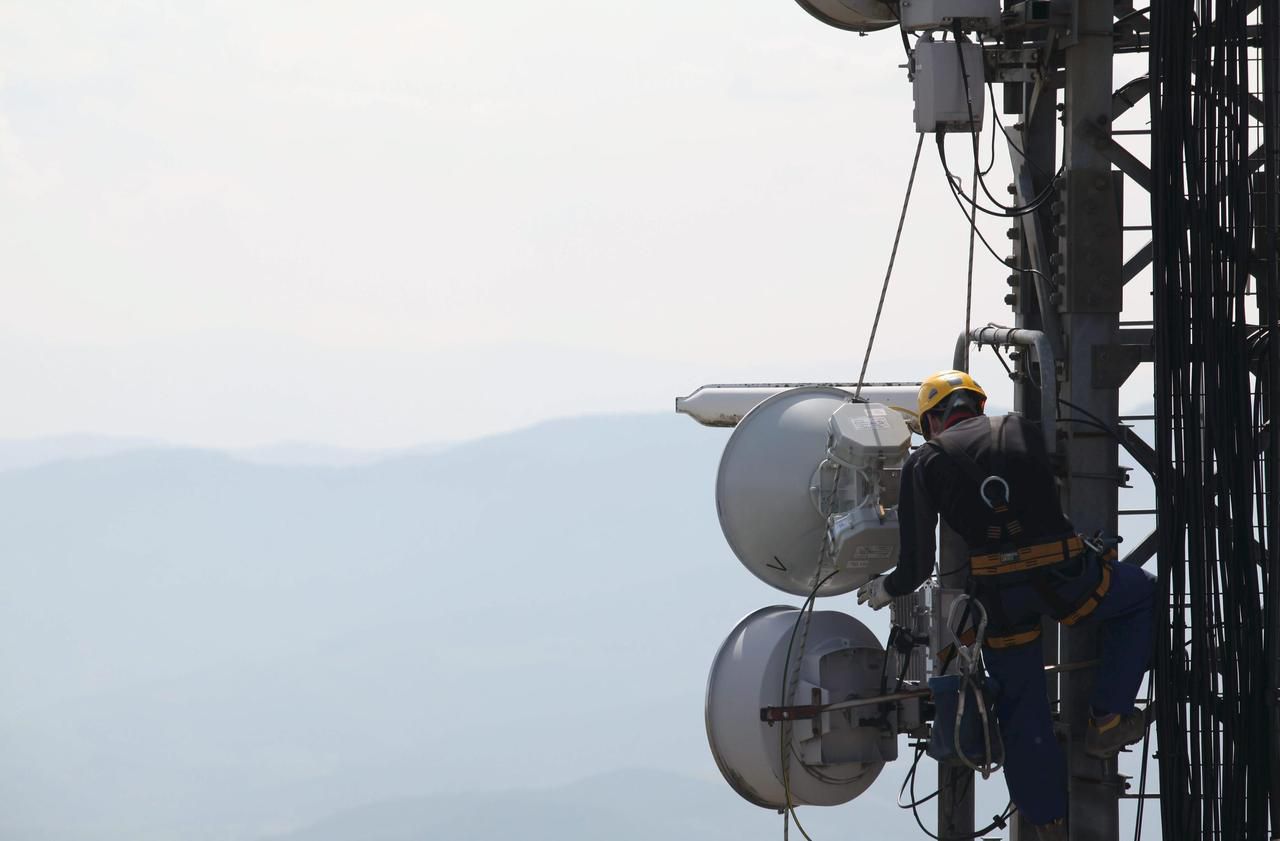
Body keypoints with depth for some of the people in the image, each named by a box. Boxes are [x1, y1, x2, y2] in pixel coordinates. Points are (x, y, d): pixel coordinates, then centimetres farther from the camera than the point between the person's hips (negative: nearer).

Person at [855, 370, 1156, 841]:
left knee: (1022, 710, 16)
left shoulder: (927, 461, 8)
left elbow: (917, 563, 6)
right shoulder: (1026, 433, 12)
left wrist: (886, 589, 25)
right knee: (1142, 595, 27)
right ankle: (1107, 719, 19)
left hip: (999, 598, 0)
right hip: (1065, 578, 0)